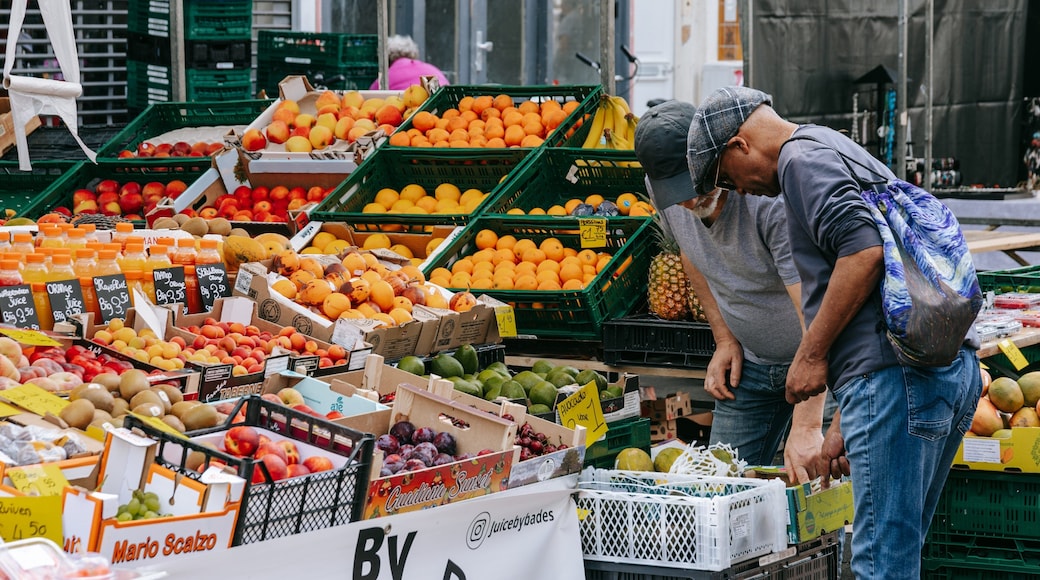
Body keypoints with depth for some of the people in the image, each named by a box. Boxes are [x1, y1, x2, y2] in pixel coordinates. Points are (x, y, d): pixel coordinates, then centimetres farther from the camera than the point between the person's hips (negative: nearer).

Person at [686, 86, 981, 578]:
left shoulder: (804, 159, -2)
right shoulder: (845, 156, 29)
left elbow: (864, 251, -19)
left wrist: (812, 353, -10)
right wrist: (846, 420, 28)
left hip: (896, 373, -10)